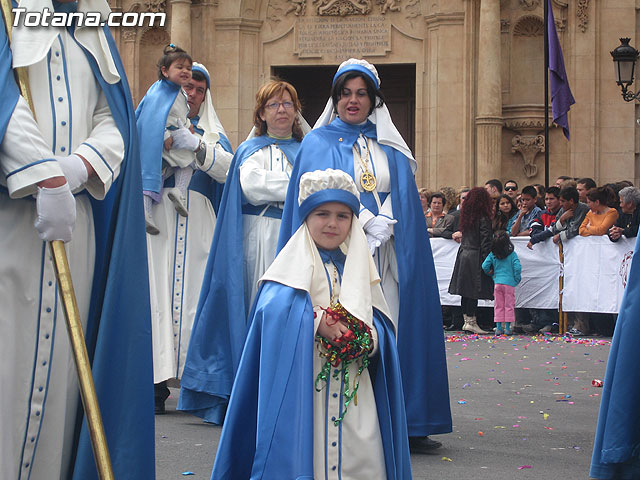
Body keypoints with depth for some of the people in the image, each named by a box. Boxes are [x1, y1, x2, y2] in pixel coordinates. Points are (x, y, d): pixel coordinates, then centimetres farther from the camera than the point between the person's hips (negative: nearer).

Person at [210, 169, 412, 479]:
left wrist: (367, 337, -16)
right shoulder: (292, 267, 1)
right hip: (303, 393, -4)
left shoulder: (359, 270, 14)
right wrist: (316, 321, -25)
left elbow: (383, 327, 5)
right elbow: (272, 312, -15)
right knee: (305, 454, -8)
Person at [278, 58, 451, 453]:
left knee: (391, 329, -3)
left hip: (388, 254, 3)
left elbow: (404, 196, 9)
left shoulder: (389, 147, 17)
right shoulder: (319, 143, 8)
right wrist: (369, 223, -12)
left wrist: (384, 225, -10)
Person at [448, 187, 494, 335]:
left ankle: (466, 320, 14)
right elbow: (485, 242, -14)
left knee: (466, 291, 9)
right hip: (475, 257, -7)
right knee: (475, 290, -4)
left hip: (463, 254, 7)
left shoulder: (465, 216, 9)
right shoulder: (483, 219, -11)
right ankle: (471, 321, -5)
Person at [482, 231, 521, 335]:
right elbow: (517, 267, -12)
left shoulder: (492, 255, 1)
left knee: (498, 306, 9)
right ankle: (507, 328, 6)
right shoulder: (512, 254, -7)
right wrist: (517, 279, 3)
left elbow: (484, 266, -1)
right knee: (509, 305, 6)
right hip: (509, 282, -2)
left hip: (497, 282, 2)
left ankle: (499, 327, 8)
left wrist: (491, 274, 17)